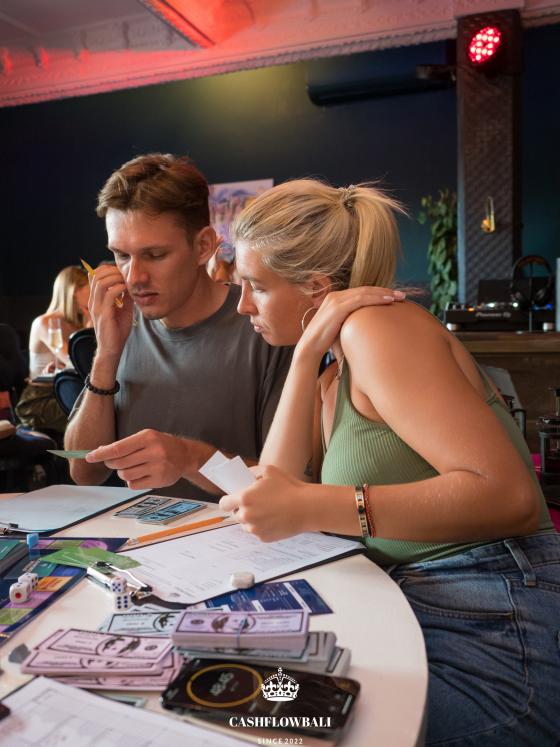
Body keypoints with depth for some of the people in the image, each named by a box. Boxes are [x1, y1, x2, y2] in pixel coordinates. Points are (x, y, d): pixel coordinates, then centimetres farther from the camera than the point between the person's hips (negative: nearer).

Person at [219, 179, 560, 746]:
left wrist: (316, 507, -28)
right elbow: (277, 485, 1)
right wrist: (306, 355, -3)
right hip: (420, 614, 8)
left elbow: (510, 494, -21)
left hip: (497, 638, -7)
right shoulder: (338, 376, 14)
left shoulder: (377, 323, -13)